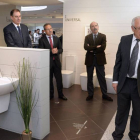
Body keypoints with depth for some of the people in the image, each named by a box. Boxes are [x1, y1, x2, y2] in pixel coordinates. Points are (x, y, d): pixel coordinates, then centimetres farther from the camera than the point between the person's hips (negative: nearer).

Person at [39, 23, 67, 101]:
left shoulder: (56, 38, 11)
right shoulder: (42, 40, -3)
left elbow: (61, 49, 10)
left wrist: (57, 51, -12)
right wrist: (51, 51, -22)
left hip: (56, 61, 3)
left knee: (59, 78, 7)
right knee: (49, 79, 8)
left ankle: (60, 94, 21)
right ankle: (51, 94, 24)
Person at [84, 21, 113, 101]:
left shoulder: (103, 36, 2)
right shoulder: (87, 37, 6)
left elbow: (103, 47, -13)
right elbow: (86, 47, -11)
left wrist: (92, 49, -9)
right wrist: (96, 47, -17)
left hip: (99, 59, -2)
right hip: (90, 59, 2)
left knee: (102, 77, 4)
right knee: (89, 78, 9)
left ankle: (104, 94, 15)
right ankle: (90, 94, 21)